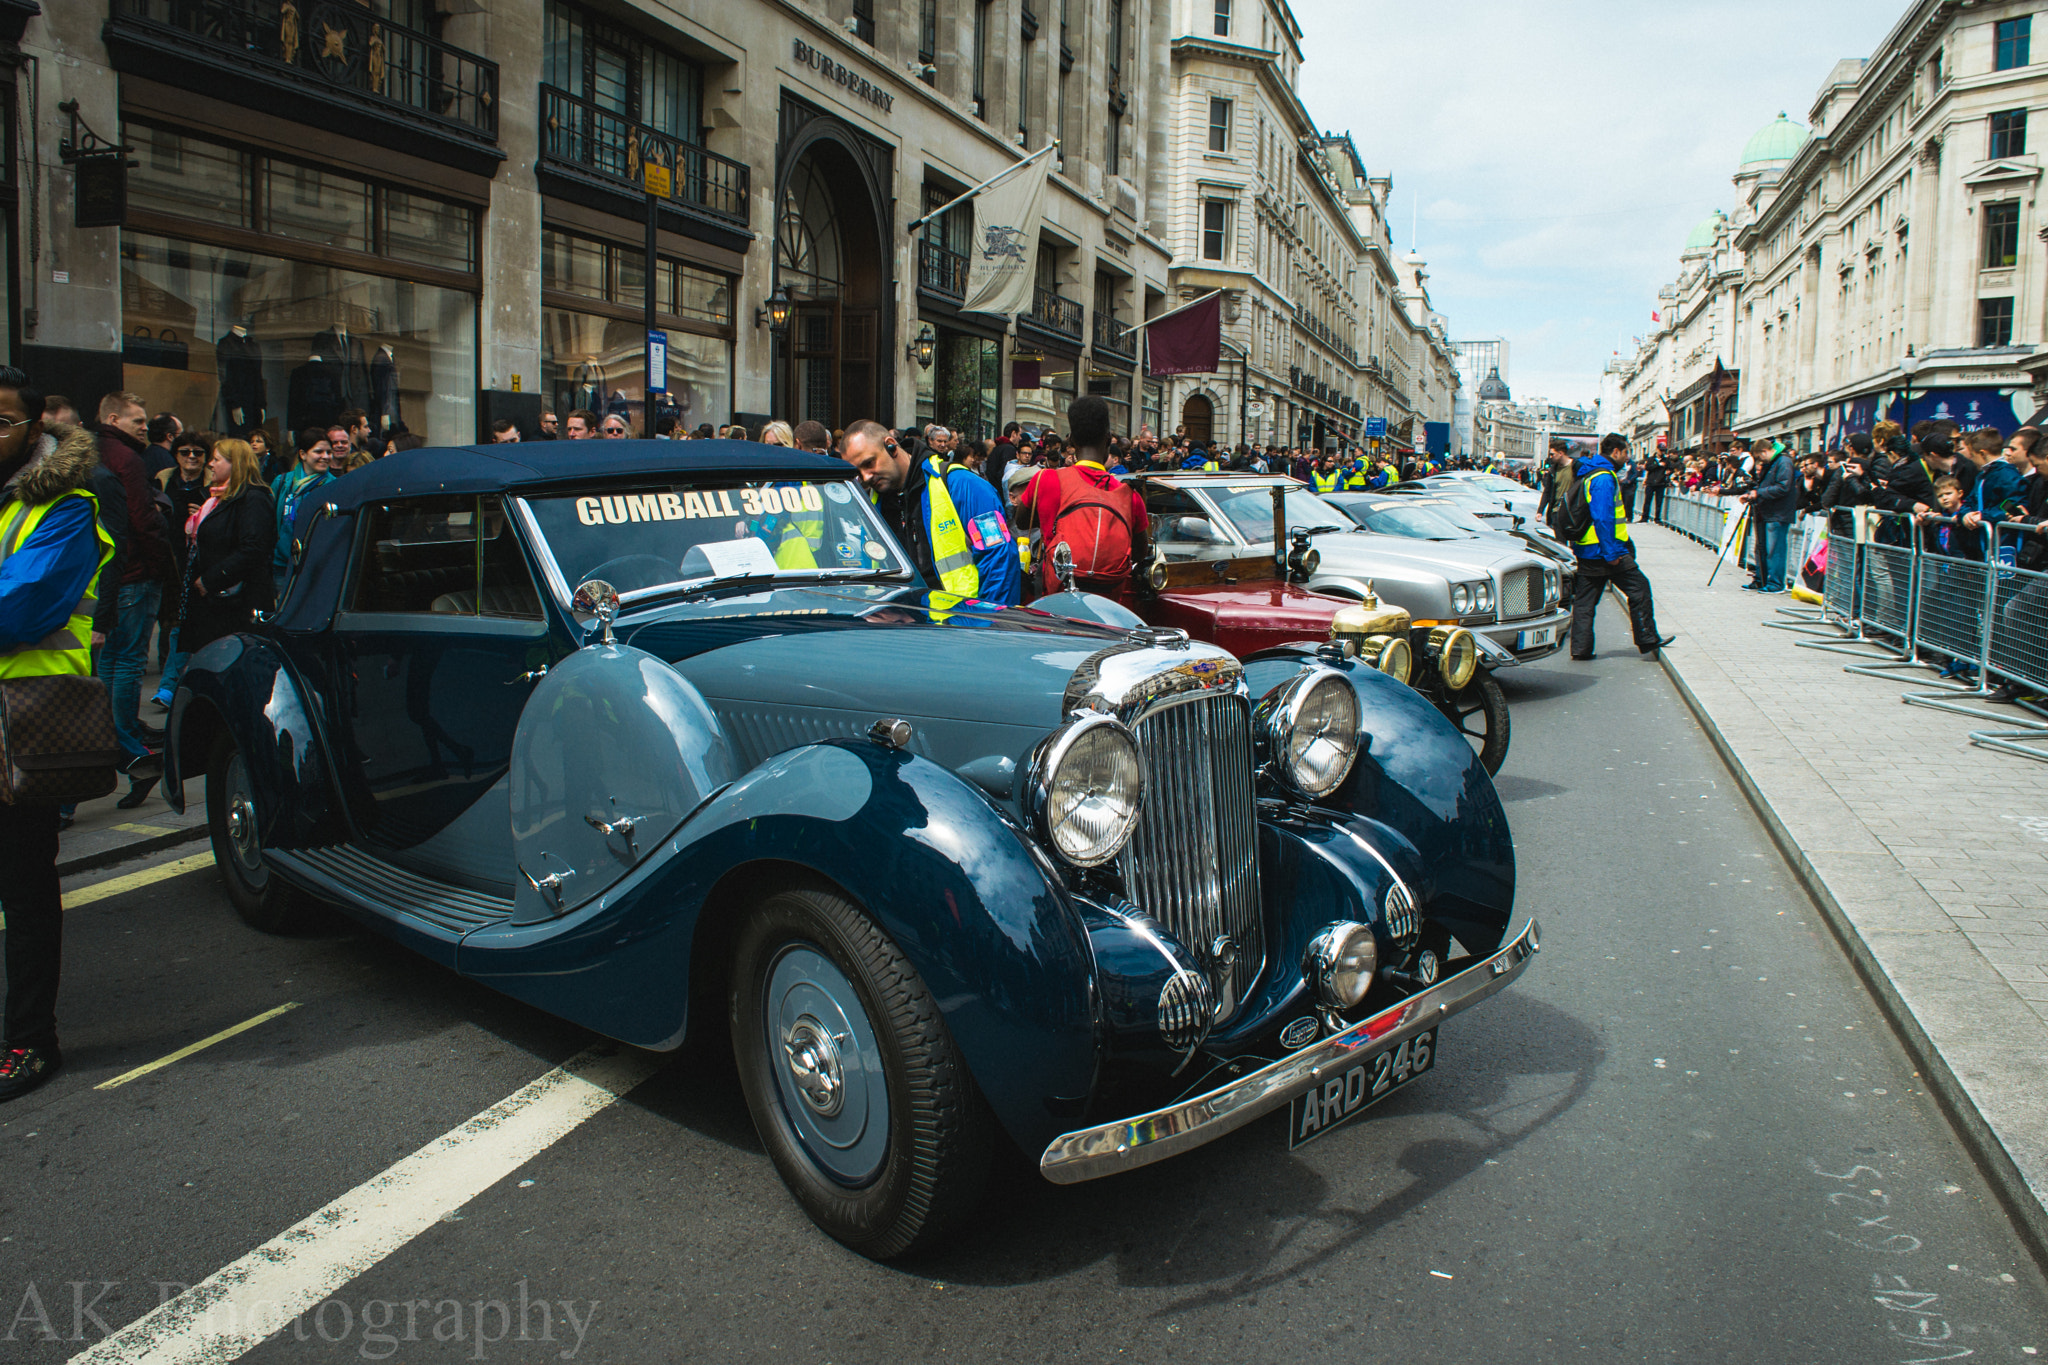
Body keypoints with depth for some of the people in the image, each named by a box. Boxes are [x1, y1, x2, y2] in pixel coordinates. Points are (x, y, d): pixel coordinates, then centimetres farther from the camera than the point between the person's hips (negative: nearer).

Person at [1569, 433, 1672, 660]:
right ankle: (1647, 639, 9)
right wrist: (1611, 553, -22)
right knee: (1639, 588, 3)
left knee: (1584, 599, 8)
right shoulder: (1603, 478, -16)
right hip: (1604, 551, -9)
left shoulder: (1586, 474, 15)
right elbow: (1603, 518, -23)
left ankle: (1580, 648, 7)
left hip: (1586, 550, 10)